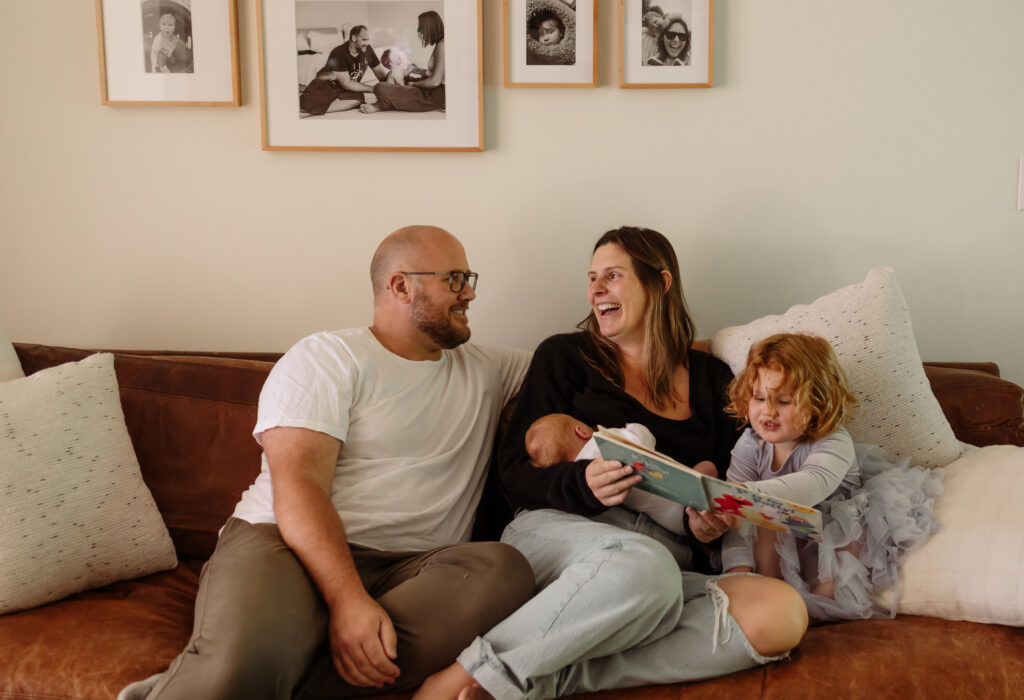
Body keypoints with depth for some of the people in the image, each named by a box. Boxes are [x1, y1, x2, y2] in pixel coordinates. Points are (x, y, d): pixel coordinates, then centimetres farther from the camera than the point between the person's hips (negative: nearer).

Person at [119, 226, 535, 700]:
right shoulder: (326, 358, 3)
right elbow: (298, 486, -9)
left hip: (408, 571, 7)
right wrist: (347, 600, -25)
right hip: (286, 545, -6)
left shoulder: (485, 372, 22)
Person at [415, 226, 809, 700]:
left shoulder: (711, 378, 20)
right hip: (556, 531, -3)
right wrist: (583, 484, -18)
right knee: (644, 564, -39)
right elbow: (513, 471, 4)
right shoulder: (566, 356, 12)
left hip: (674, 561, 4)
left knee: (782, 613, -28)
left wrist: (711, 526, -5)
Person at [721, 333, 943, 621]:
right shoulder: (751, 445, -15)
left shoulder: (834, 444, -25)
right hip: (780, 544, 2)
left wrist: (749, 492, -65)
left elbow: (813, 485, -49)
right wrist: (739, 568, -39)